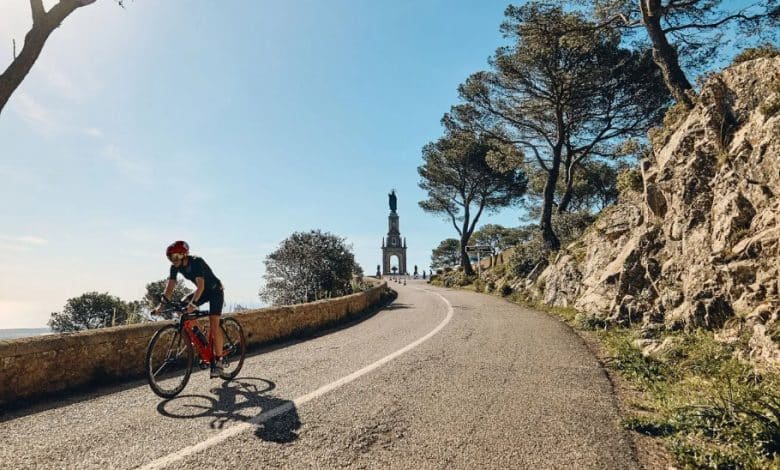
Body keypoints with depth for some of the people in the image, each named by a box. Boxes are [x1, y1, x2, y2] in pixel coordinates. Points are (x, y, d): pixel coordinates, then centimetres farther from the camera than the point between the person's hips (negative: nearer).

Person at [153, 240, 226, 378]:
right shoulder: (175, 267, -10)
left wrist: (193, 303, -49)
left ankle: (218, 360, -8)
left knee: (213, 325, -17)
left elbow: (200, 285, -38)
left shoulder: (196, 262, -30)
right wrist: (161, 305, -21)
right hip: (202, 291, 7)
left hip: (215, 290, -7)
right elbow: (170, 286, -11)